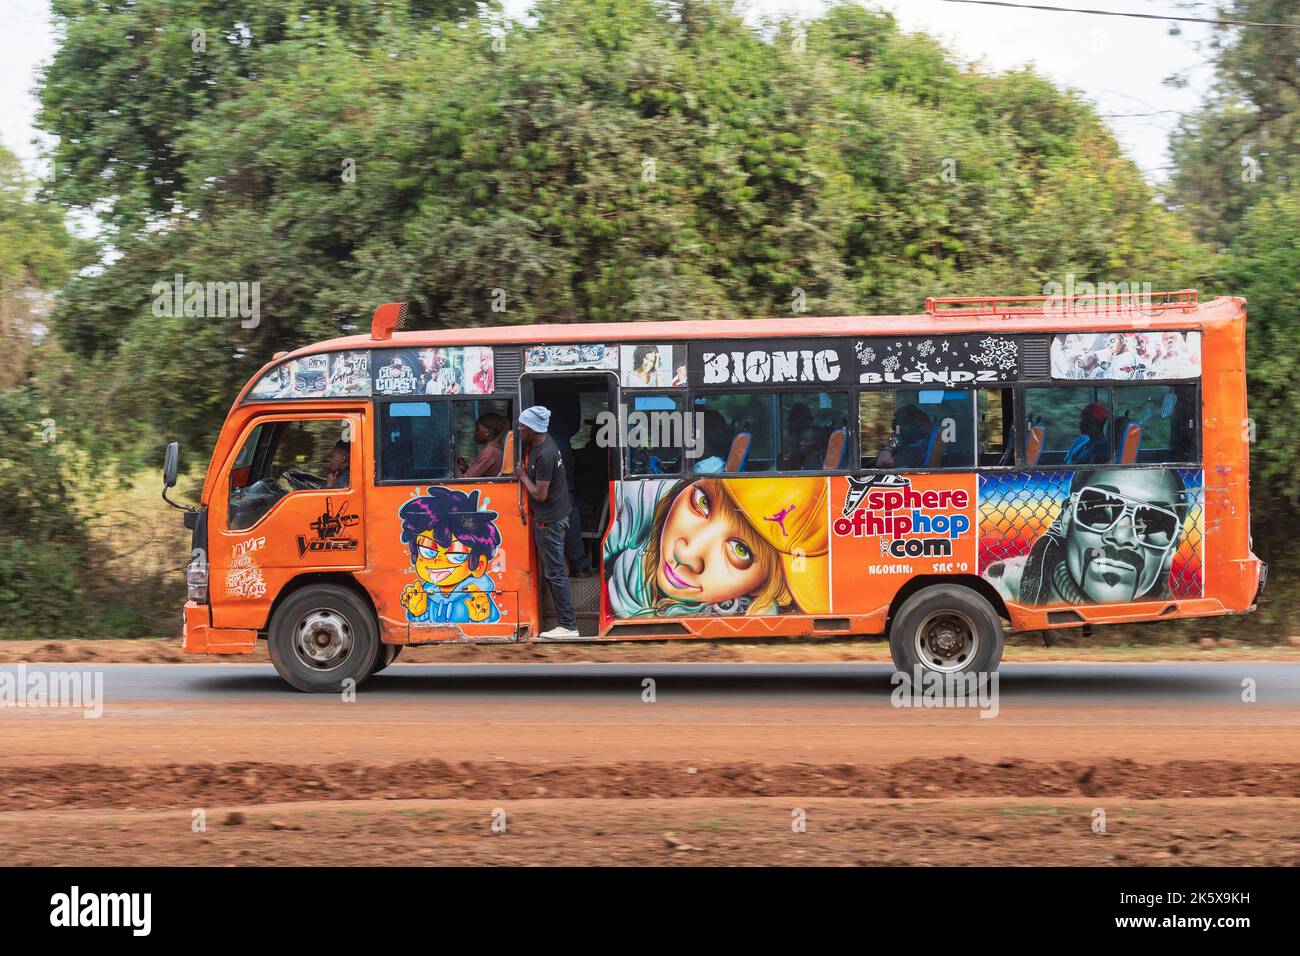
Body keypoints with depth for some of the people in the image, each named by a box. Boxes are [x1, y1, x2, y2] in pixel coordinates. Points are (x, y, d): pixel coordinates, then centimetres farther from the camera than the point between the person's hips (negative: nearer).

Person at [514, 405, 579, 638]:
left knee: (555, 573, -5)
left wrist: (523, 475, -9)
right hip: (550, 516, 10)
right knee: (552, 571, 17)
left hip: (550, 521, -10)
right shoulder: (537, 444, 4)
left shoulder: (545, 455, -25)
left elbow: (539, 494, -22)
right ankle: (565, 621, 24)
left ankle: (568, 625, -2)